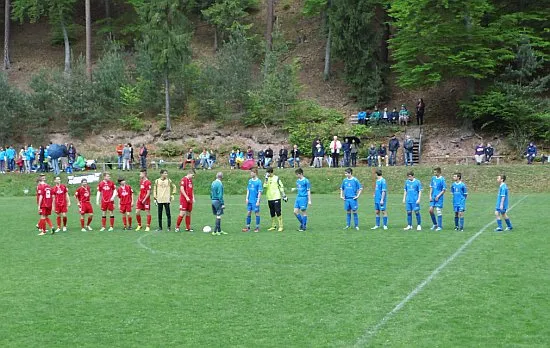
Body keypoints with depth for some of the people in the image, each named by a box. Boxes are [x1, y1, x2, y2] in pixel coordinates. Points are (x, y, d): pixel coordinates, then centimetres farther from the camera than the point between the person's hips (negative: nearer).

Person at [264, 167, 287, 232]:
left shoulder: (276, 178, -1)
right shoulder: (267, 179, 10)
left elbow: (281, 187, 2)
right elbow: (264, 187, -5)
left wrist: (284, 196, 0)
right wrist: (266, 179, -13)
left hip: (276, 197, -5)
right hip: (269, 198, 5)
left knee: (278, 212, -8)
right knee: (272, 213, 10)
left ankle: (281, 226, -6)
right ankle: (273, 226, 19)